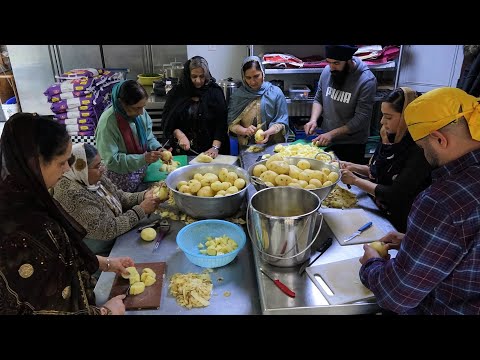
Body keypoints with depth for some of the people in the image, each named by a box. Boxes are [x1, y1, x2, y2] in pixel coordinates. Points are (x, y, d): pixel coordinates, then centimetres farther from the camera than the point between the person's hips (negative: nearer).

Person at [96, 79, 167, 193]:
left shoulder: (141, 112, -7)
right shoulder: (108, 122, -24)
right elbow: (111, 160, -23)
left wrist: (158, 148, -14)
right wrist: (143, 159, -30)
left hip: (144, 172, 5)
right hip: (122, 178, -5)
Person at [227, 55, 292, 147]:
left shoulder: (276, 92, 3)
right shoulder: (237, 95, 6)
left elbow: (281, 122, 3)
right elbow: (232, 124, 5)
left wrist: (268, 132, -16)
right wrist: (245, 131, -15)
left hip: (273, 145, -1)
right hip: (247, 148, 1)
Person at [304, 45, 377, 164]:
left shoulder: (367, 80, -19)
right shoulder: (327, 71, -5)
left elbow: (361, 119, -20)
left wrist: (332, 134, -23)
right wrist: (313, 120, -10)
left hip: (351, 146, -4)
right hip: (325, 141, 4)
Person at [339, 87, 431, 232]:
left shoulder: (419, 150, -22)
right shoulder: (390, 137, -1)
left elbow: (394, 195, -22)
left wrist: (355, 180, -16)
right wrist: (353, 167, -4)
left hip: (398, 223, -6)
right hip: (376, 210, 6)